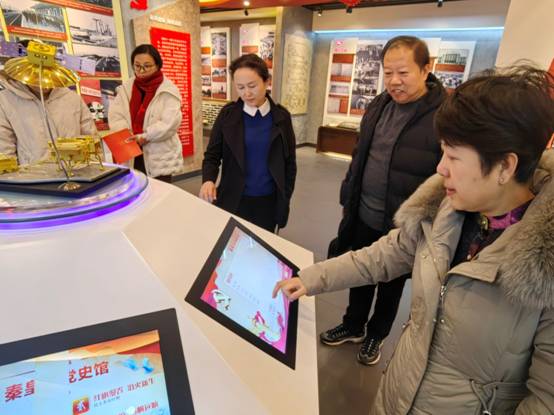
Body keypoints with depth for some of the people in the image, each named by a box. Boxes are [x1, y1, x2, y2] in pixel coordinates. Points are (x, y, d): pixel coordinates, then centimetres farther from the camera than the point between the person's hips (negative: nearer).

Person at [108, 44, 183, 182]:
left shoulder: (168, 90, -4)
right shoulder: (125, 88, 10)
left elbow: (170, 123, -15)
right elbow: (115, 116, 3)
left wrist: (145, 137, -21)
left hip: (159, 158, -4)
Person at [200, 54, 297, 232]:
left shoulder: (281, 116, -3)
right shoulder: (227, 114, -5)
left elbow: (289, 162, 3)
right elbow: (212, 155, -2)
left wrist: (285, 198, 1)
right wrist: (208, 180, -22)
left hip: (268, 201, 1)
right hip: (234, 200, 0)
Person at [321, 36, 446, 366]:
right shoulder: (379, 105, 3)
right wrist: (348, 198, 13)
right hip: (362, 217, 6)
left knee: (391, 286, 19)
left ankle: (376, 335, 45)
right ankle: (354, 326, 47)